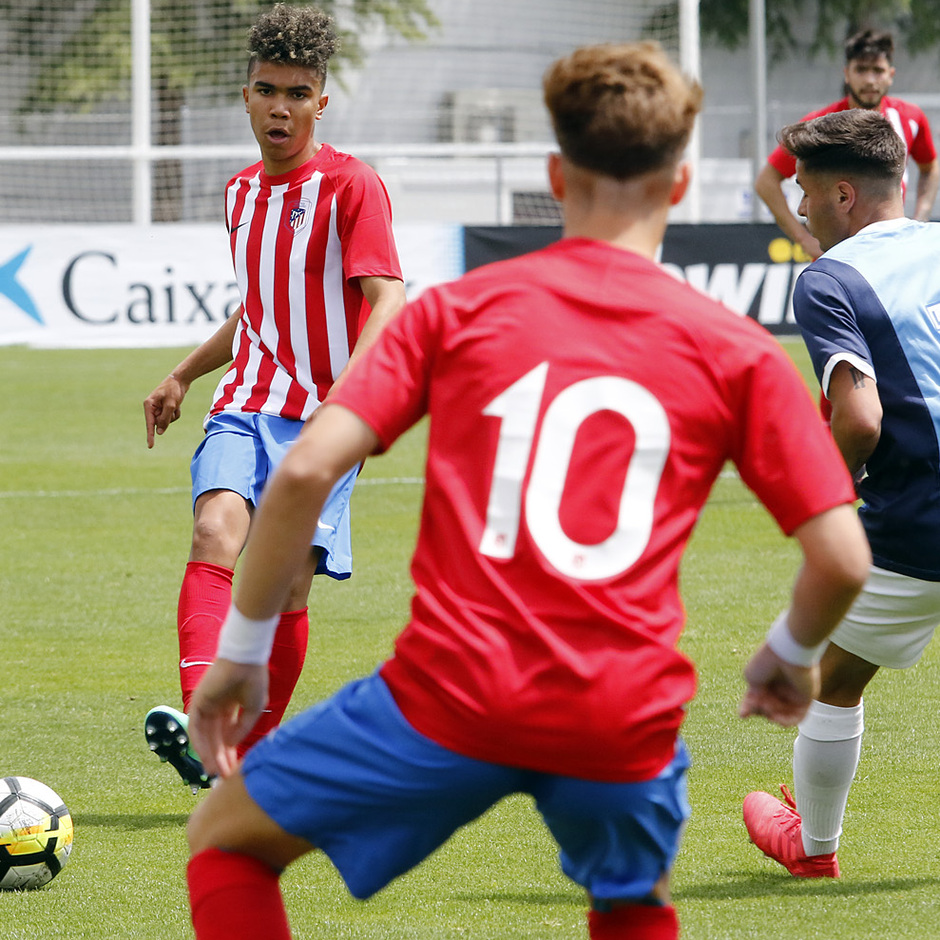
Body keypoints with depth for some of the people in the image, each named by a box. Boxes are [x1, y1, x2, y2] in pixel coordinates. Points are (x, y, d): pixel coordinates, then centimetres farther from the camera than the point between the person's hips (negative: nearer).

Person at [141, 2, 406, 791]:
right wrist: (183, 375, 27)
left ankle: (251, 759, 13)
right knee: (217, 530, -23)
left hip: (321, 418, -4)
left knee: (287, 589, -6)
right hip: (246, 405, 4)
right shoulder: (243, 192, 15)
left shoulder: (352, 186, -6)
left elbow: (387, 299, -18)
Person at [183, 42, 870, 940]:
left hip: (450, 696, -2)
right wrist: (791, 654, 24)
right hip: (623, 722, 2)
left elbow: (305, 470, -4)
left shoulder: (457, 308, 6)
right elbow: (842, 558, 2)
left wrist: (241, 649, 7)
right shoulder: (735, 351, 6)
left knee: (227, 836, 20)